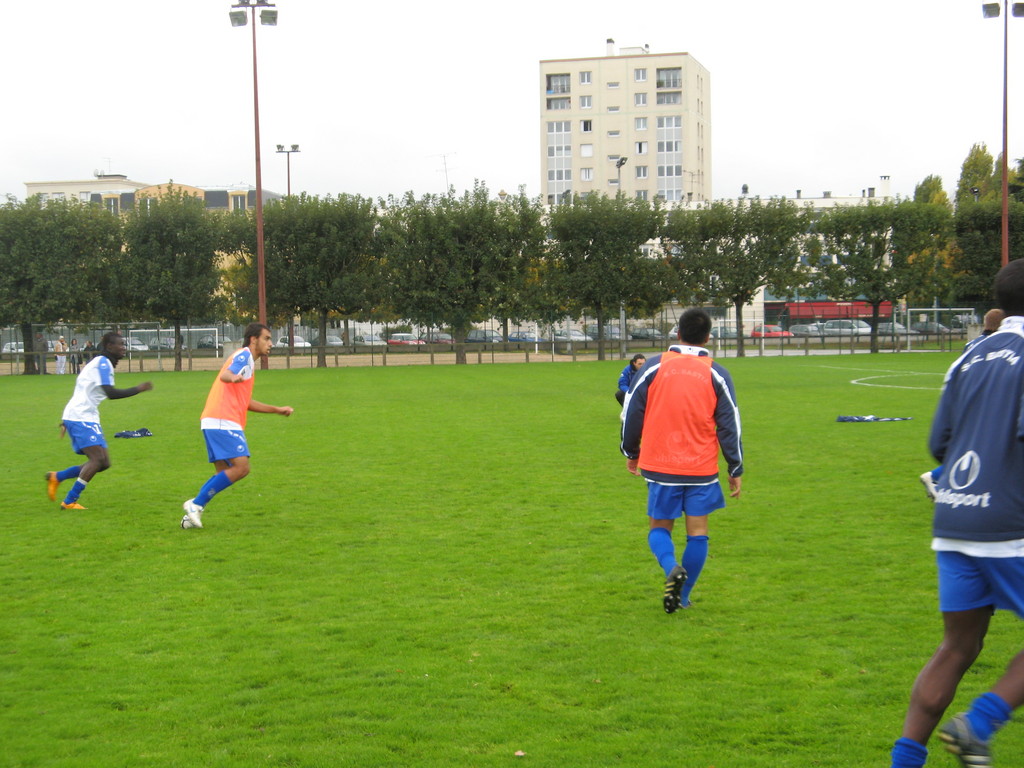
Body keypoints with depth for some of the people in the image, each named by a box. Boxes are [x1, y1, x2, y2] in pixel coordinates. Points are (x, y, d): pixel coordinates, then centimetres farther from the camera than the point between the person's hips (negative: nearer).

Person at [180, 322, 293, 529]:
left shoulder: (246, 359, 28)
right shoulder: (244, 355, -2)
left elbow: (245, 402, 35)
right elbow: (225, 375, -22)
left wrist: (277, 410, 38)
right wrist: (233, 378, -45)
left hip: (213, 422, 10)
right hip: (223, 421, -10)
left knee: (224, 473, 11)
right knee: (241, 467, -16)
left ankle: (192, 515, 6)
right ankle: (195, 504, -14)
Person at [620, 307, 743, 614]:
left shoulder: (654, 367, 0)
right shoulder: (716, 374, 0)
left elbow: (632, 412, 4)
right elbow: (729, 425, 2)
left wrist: (631, 452, 17)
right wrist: (736, 470, 9)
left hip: (660, 465, 0)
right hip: (702, 468, 0)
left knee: (660, 528, 12)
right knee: (698, 533, 9)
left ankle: (672, 568, -16)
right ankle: (682, 597, 10)